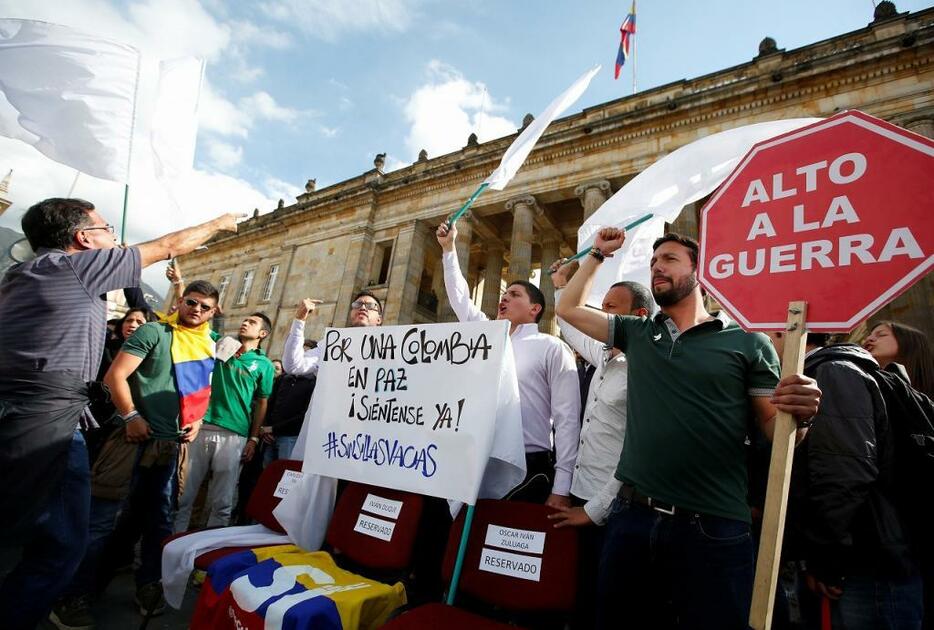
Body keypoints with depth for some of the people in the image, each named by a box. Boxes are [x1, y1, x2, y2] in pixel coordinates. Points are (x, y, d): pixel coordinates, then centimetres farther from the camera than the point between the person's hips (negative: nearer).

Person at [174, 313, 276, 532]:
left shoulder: (264, 364, 8)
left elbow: (261, 404, 7)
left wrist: (253, 439, 1)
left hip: (234, 435, -1)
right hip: (201, 426, 2)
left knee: (222, 501, 5)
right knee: (184, 492, 4)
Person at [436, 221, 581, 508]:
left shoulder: (552, 348, -2)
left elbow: (567, 419, -7)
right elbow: (460, 300, 22)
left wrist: (561, 488, -13)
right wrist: (448, 249, 22)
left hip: (527, 468, -5)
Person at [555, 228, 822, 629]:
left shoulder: (748, 343, 2)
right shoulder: (636, 334, 11)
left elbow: (773, 428, 1)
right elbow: (568, 308, 18)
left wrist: (798, 414, -20)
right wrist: (597, 254, 17)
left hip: (713, 529, -3)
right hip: (632, 516, 4)